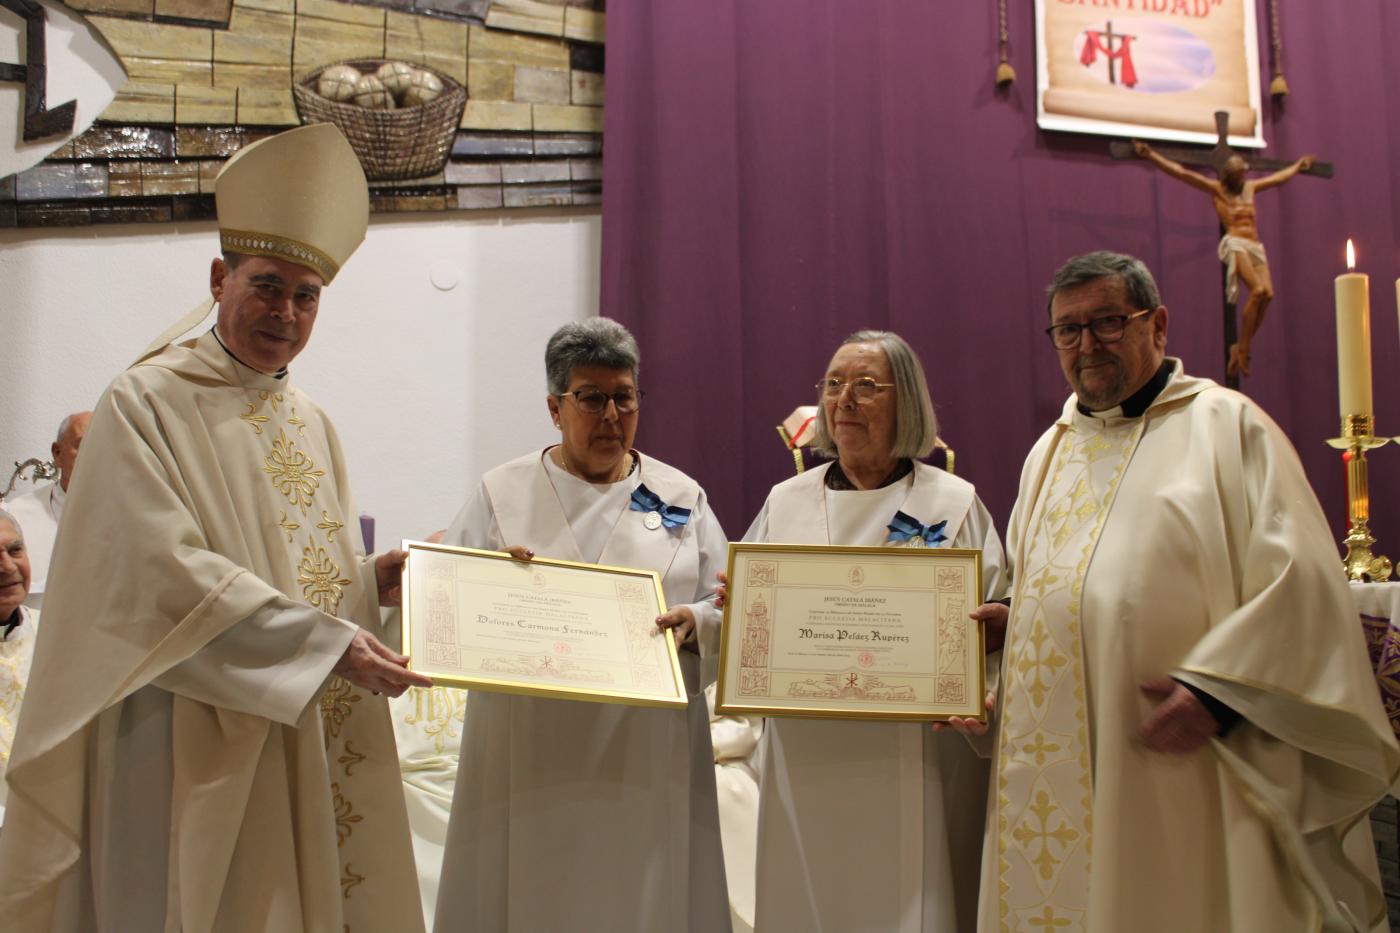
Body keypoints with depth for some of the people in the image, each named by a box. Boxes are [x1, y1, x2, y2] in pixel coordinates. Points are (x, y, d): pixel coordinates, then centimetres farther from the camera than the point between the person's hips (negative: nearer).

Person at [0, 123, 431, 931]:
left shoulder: (313, 424, 12)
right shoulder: (148, 402, -8)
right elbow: (166, 574, -19)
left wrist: (372, 581, -5)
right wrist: (326, 642, -22)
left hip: (303, 745, 6)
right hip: (195, 746, -6)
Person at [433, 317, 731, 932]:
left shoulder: (681, 496, 10)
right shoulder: (501, 493, 8)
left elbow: (726, 607, 7)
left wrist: (696, 621, -14)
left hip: (649, 754, 1)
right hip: (531, 750, -1)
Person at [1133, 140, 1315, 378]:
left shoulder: (1250, 187, 27)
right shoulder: (1215, 188, 11)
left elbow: (1279, 177, 45)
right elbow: (1181, 172, 3)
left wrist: (1298, 166, 55)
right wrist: (1151, 155, -4)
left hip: (1255, 246, 6)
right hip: (1235, 244, -6)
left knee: (1268, 294, -15)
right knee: (1258, 290, -25)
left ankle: (1240, 349, -9)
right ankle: (1242, 349, -19)